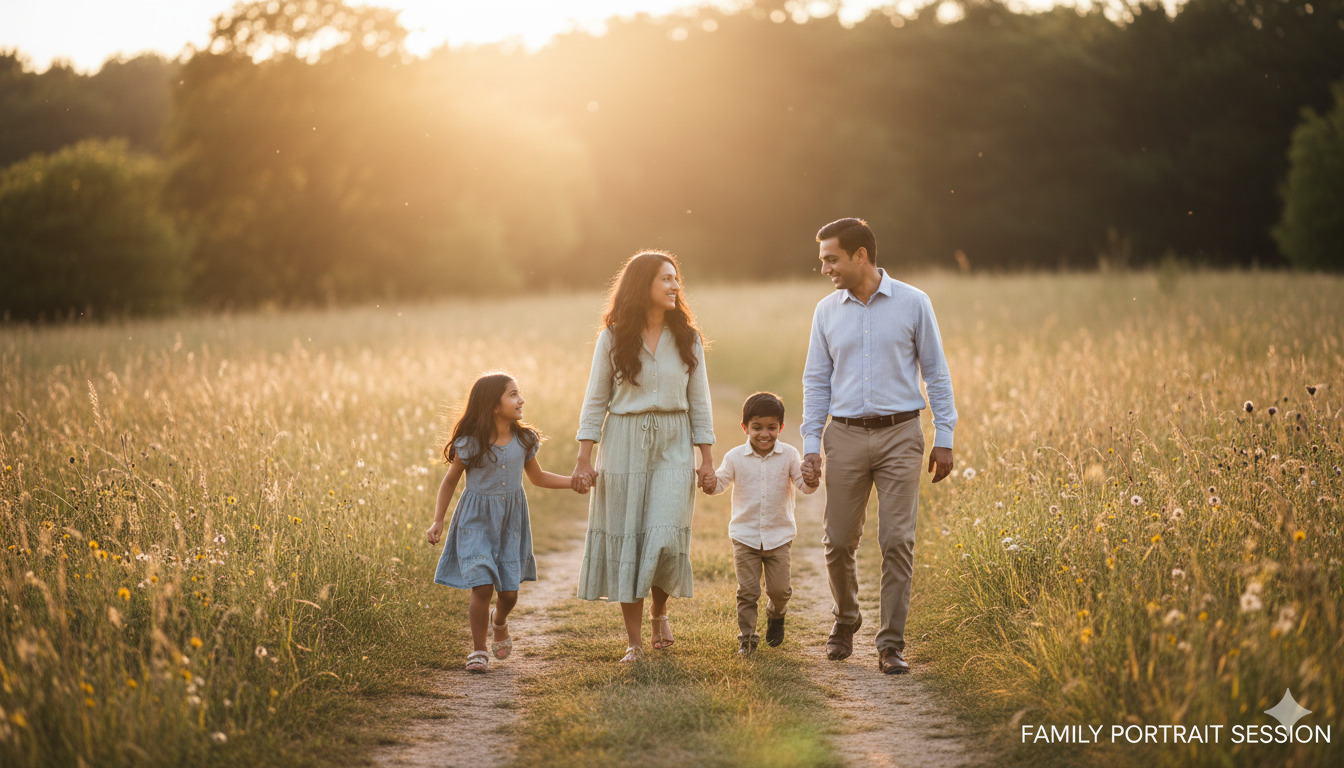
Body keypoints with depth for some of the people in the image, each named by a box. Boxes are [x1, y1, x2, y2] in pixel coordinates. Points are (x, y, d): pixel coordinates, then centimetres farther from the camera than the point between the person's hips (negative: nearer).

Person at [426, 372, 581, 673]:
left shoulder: (524, 440, -1)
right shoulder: (470, 443, -12)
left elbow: (538, 477, 15)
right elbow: (450, 482, 0)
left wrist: (574, 481, 5)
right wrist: (437, 521, -5)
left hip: (510, 523, 3)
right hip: (476, 521, -3)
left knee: (509, 592, 2)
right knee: (482, 587, -13)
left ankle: (499, 621, 38)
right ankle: (478, 649, 6)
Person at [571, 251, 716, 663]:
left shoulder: (687, 338, 5)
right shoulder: (613, 339, 0)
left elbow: (699, 401, 8)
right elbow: (595, 401, 2)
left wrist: (707, 458, 4)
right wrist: (584, 459, -4)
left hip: (673, 446, 1)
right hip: (624, 444, 0)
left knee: (665, 535, -11)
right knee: (625, 540, 1)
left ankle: (659, 611, 19)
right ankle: (634, 640, 11)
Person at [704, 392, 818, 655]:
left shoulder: (789, 455, -3)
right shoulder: (735, 457, -2)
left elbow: (804, 485, -7)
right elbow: (720, 483, 0)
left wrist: (811, 479, -30)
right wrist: (710, 482, -23)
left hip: (779, 535, 0)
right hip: (745, 536, 0)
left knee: (779, 588, 2)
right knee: (747, 590, -2)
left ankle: (776, 614, 35)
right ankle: (746, 637, 11)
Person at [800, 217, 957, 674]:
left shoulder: (913, 303, -1)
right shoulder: (827, 311, 7)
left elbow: (936, 373, 4)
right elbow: (816, 381, 11)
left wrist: (944, 438, 0)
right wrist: (810, 444, 3)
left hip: (899, 435, -2)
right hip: (845, 436, 3)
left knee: (897, 541, -7)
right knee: (839, 542, 4)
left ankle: (892, 645, 0)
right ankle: (845, 623, 29)